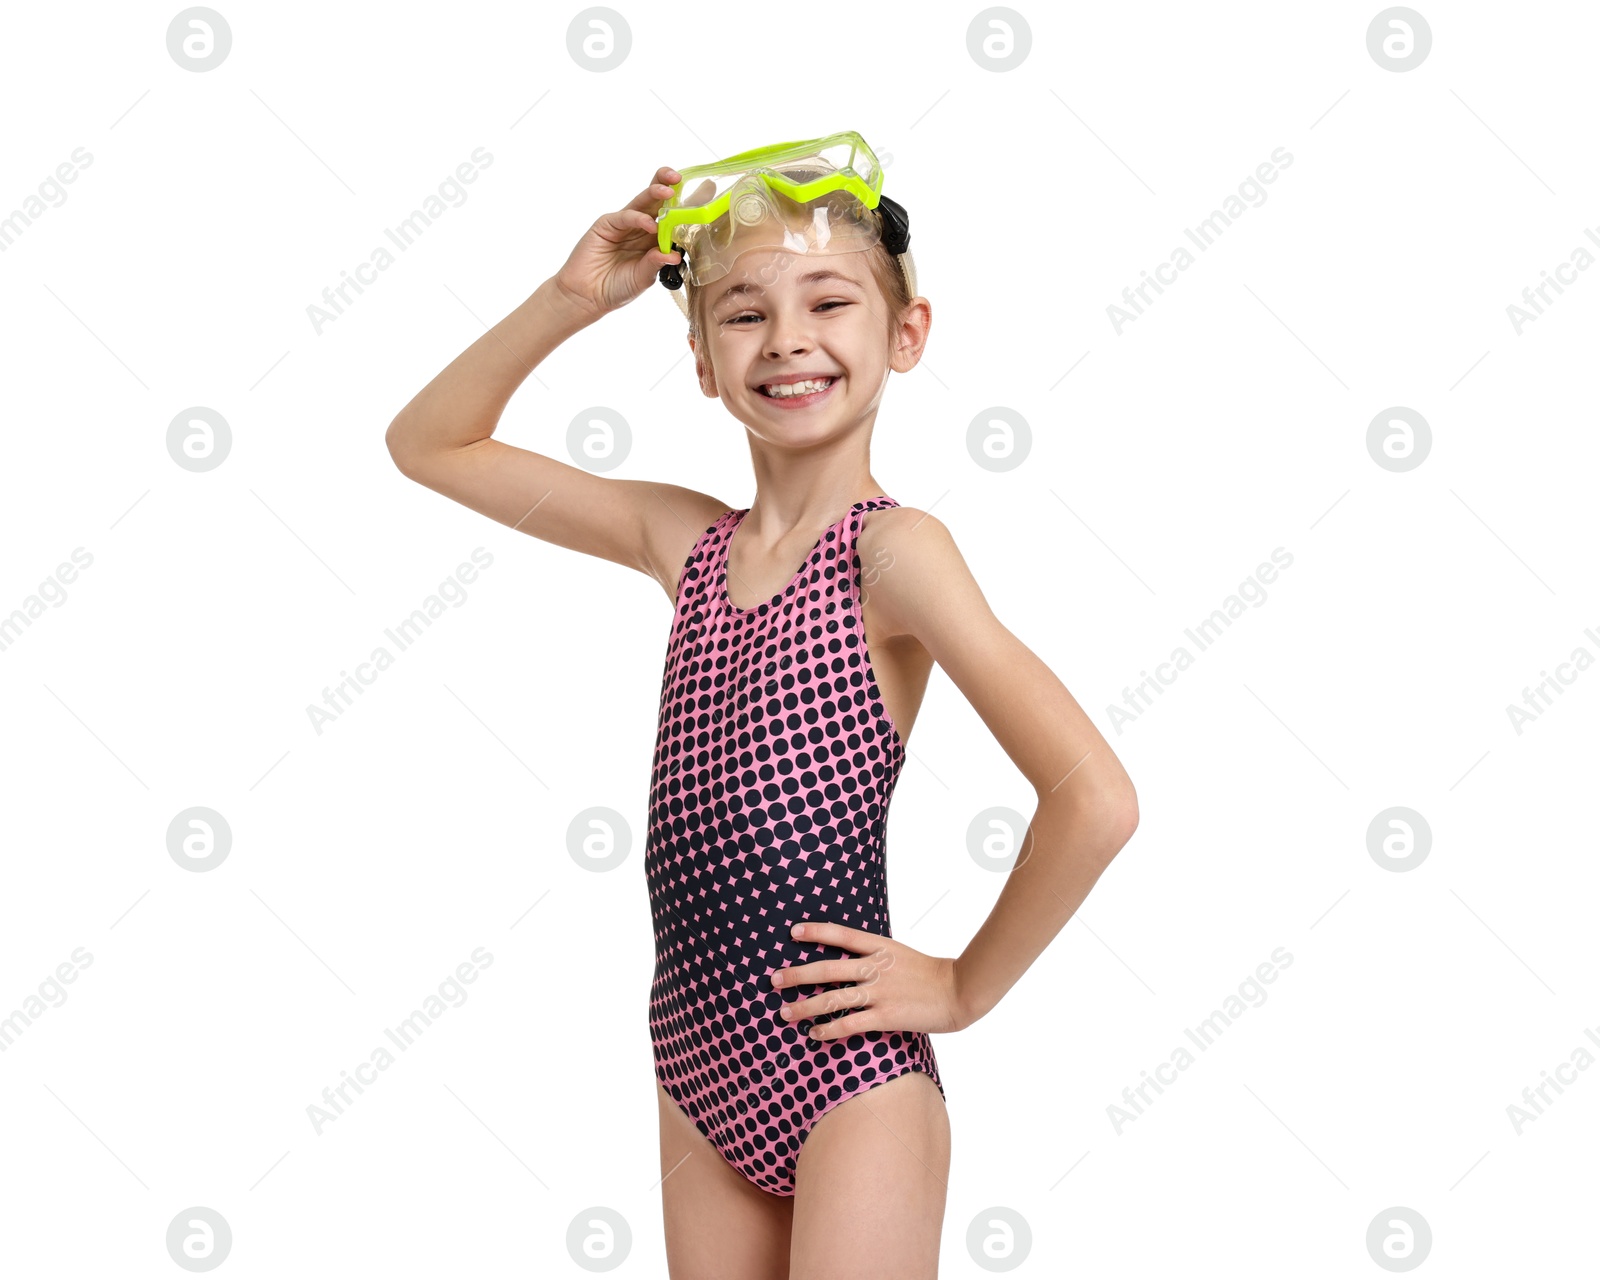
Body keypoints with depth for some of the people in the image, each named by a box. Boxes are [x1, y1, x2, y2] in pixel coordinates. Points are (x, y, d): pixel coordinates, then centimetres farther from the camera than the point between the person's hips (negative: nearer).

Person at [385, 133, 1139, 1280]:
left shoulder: (893, 548, -12)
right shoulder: (685, 541, 6)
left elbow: (1096, 800, -20)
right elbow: (431, 444, 14)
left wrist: (965, 987, -9)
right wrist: (569, 302, 1)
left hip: (847, 1080, -6)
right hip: (697, 1067, 6)